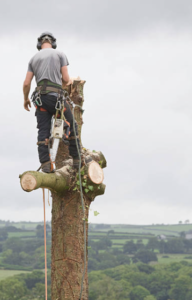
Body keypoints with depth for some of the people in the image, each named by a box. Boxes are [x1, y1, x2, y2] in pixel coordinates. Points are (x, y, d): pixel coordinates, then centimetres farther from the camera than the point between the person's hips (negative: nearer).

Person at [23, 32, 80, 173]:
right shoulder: (60, 54, 6)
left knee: (43, 131, 0)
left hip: (40, 97, 3)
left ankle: (45, 164, -9)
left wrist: (26, 99, 26)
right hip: (56, 95, -3)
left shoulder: (34, 58, 16)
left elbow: (27, 83, 11)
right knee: (71, 127, 10)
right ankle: (77, 160, 9)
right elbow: (66, 79, 0)